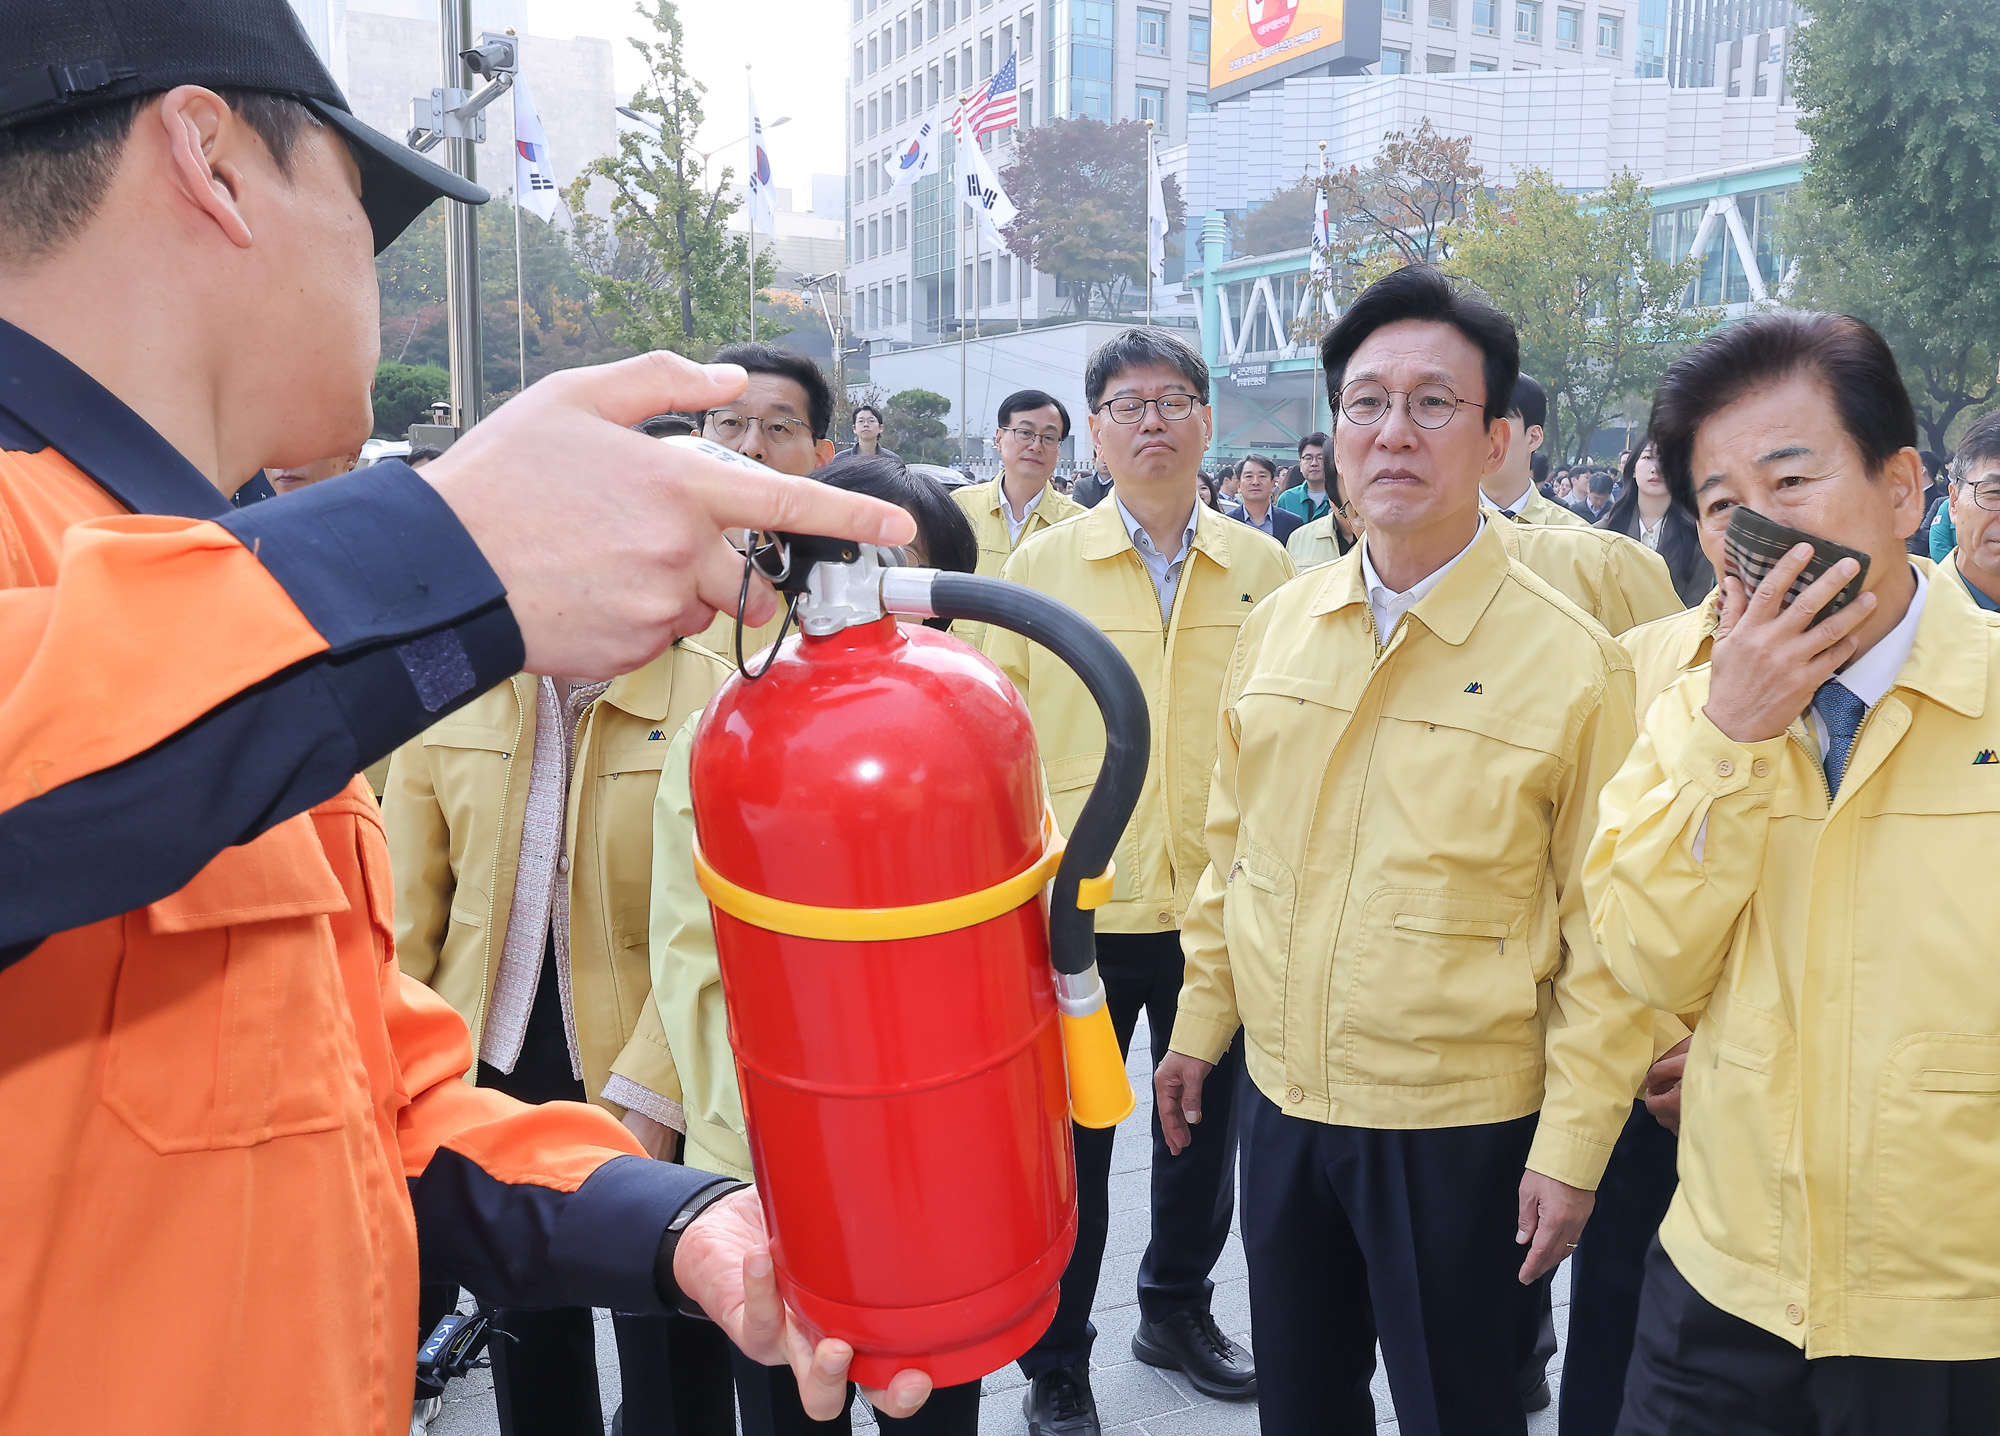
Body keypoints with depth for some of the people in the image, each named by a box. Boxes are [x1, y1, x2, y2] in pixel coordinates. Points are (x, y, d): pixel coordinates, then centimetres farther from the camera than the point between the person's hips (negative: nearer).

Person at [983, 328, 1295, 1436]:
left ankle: (1177, 1310, 41)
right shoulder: (1037, 567, -1)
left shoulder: (1262, 569, 3)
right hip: (1080, 905, -2)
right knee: (1070, 1143, 9)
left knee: (1207, 1125, 18)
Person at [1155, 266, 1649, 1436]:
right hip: (1283, 1099, 5)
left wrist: (1571, 1150, -10)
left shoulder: (1573, 661, -13)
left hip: (1461, 1128, -4)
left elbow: (1603, 932, -10)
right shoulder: (1280, 626, 1)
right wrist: (1201, 1025, 11)